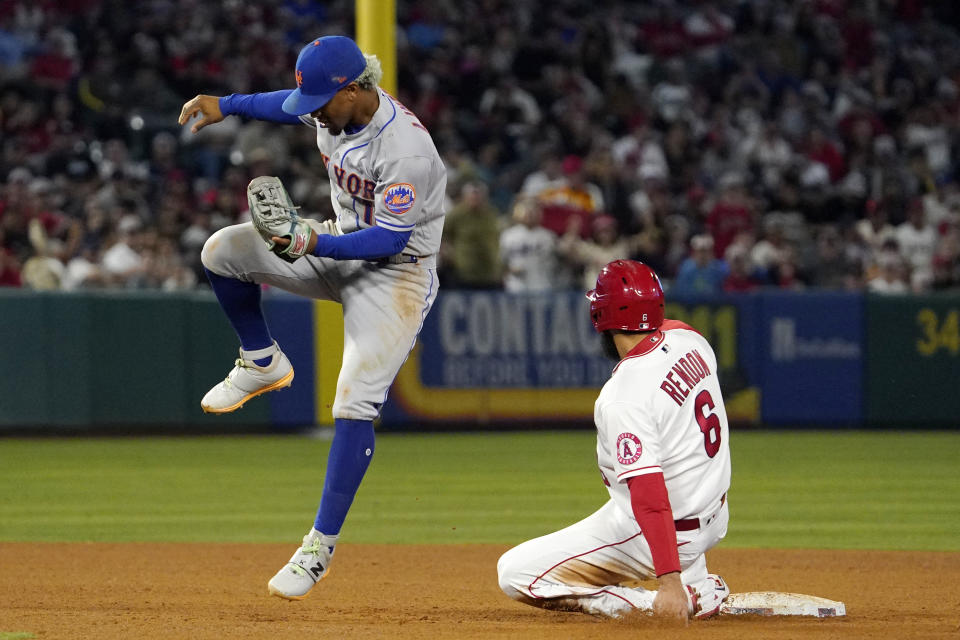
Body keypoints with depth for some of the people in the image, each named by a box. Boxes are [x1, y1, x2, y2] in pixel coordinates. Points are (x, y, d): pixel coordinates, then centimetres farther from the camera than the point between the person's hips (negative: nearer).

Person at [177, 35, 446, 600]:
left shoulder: (406, 151, -31)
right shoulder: (334, 107, -6)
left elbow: (390, 239, -28)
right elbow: (292, 107, 19)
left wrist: (317, 246, -38)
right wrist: (227, 105, 10)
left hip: (398, 273, -8)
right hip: (340, 247, 8)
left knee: (356, 404, -18)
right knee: (223, 251, -5)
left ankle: (321, 546, -14)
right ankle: (263, 364, 17)